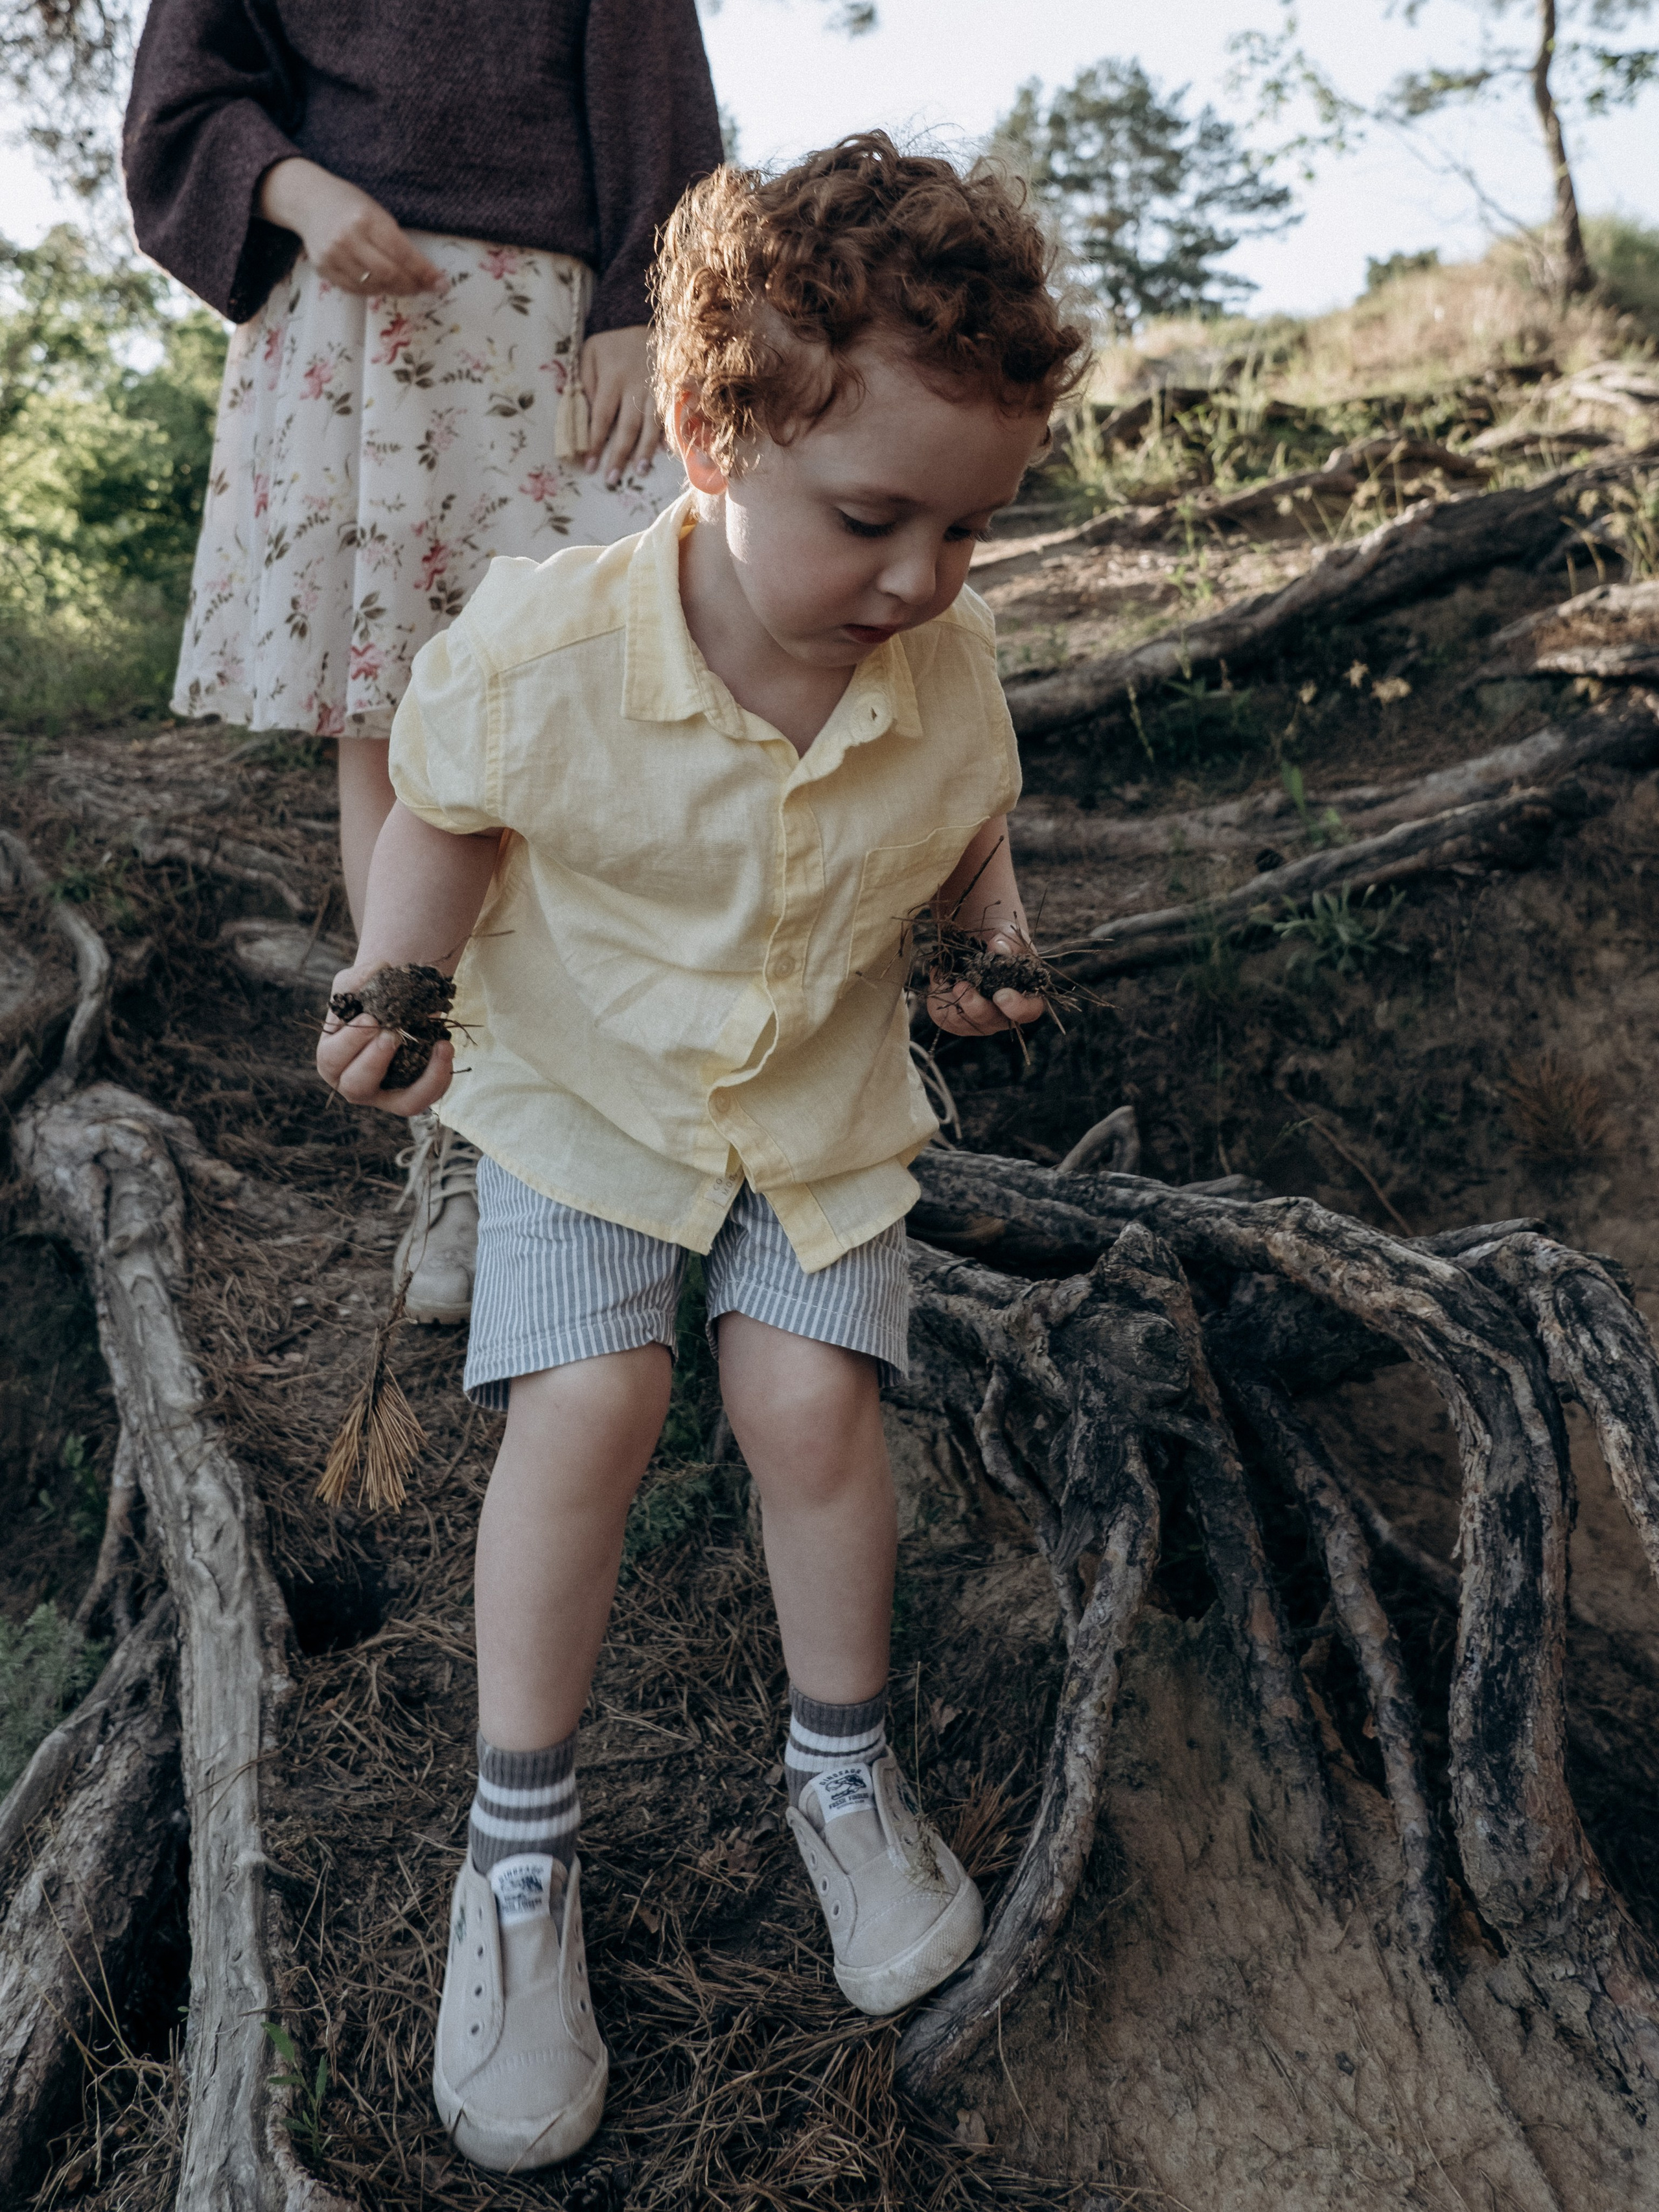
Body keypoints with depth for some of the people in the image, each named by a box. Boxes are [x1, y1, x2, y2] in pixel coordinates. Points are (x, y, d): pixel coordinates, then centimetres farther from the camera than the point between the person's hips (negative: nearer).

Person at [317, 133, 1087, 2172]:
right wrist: (398, 981, -20)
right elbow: (444, 812, -5)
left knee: (812, 1396, -12)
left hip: (822, 1106, 2)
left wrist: (993, 941, -12)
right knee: (586, 1400, -16)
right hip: (580, 1090, -1)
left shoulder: (951, 673, -15)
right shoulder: (544, 651, -24)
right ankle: (520, 1847, 6)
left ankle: (843, 1765, 17)